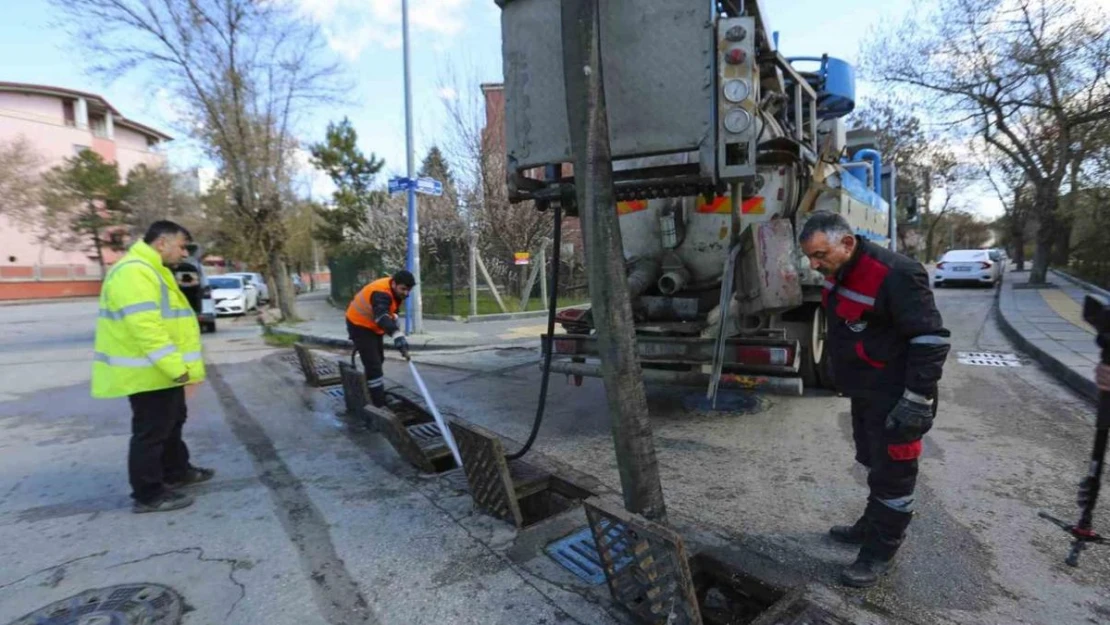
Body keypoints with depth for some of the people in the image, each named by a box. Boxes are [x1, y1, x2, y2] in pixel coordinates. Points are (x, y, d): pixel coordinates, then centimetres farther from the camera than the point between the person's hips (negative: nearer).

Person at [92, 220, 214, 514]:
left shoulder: (150, 270, 16)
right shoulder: (134, 272, -21)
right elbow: (145, 327, -29)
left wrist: (177, 366, 23)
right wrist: (175, 366, -29)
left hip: (163, 371, 11)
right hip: (149, 372, -11)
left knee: (171, 423, 21)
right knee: (151, 432, -1)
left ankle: (176, 472, 36)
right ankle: (149, 495, 10)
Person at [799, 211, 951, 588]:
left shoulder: (894, 275, -26)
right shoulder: (840, 272, 3)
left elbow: (930, 339, -24)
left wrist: (917, 400, -23)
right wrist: (845, 380, 22)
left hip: (895, 398, -9)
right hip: (864, 391, 9)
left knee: (892, 475, 4)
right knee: (873, 464, 22)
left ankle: (880, 553, 18)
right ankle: (872, 526, 39)